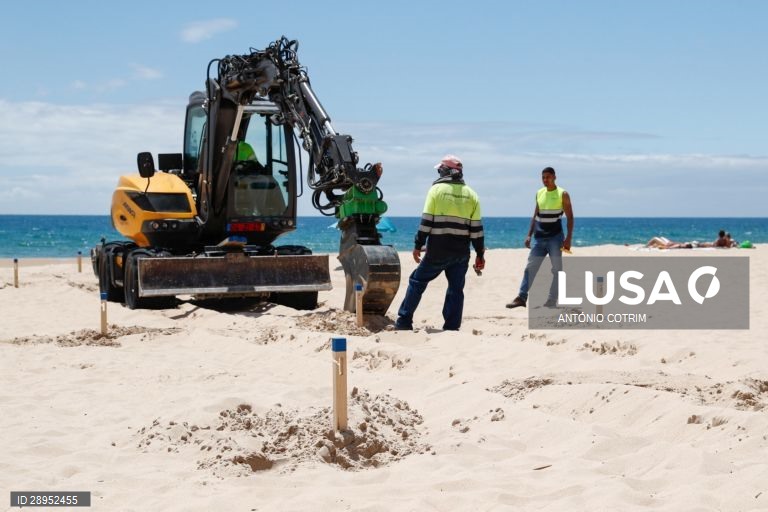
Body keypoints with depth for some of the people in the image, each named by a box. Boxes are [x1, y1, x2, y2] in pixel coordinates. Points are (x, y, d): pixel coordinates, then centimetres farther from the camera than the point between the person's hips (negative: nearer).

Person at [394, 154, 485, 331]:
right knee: (456, 289, 9)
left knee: (417, 281, 9)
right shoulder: (471, 195, 8)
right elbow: (477, 228, 5)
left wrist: (418, 246, -2)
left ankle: (404, 321, 10)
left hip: (438, 250, -3)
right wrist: (480, 254, 10)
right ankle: (451, 327, 6)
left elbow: (426, 221, -8)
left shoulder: (437, 189, -3)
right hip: (461, 253, 3)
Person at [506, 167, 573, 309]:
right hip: (539, 238, 5)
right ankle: (522, 297, 2)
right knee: (530, 267, 1)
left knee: (557, 270, 0)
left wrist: (568, 238, -13)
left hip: (555, 237, -5)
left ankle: (551, 301, 3)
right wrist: (529, 235, 9)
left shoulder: (562, 194, -5)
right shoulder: (539, 193, 10)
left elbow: (570, 217, -6)